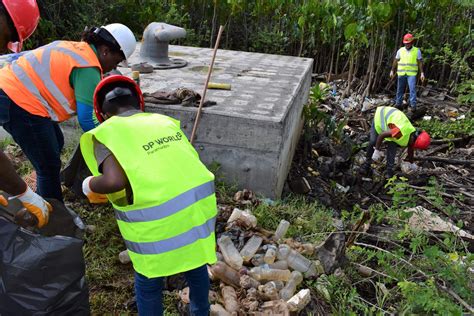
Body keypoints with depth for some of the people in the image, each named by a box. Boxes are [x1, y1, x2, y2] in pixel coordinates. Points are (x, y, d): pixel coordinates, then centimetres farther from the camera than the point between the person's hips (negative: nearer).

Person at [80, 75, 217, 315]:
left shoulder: (108, 132, -1)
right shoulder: (165, 121, 15)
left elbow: (115, 180, -18)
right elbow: (190, 161, 13)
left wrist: (90, 185, 3)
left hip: (158, 219, -5)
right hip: (199, 202, 6)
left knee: (149, 281, 20)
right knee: (196, 265, 29)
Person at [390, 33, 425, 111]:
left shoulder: (417, 51, 0)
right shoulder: (400, 50, 5)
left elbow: (420, 63, 1)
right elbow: (395, 61, 11)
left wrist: (422, 73, -5)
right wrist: (392, 71, 8)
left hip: (412, 74, -2)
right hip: (401, 73, 3)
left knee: (412, 89, -12)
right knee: (400, 89, 8)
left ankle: (413, 105, -9)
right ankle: (398, 104, 18)